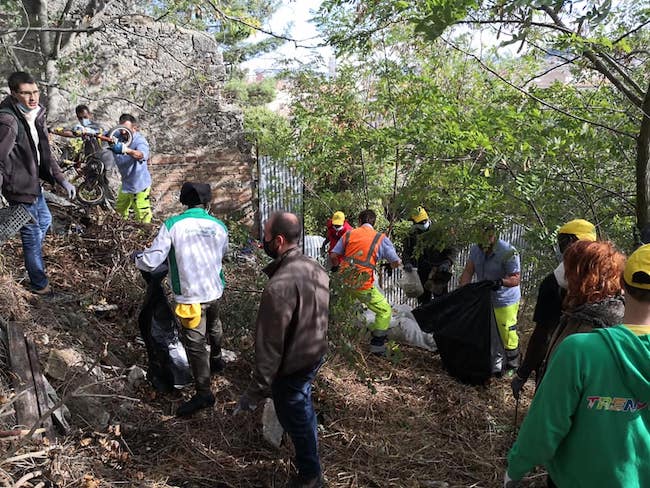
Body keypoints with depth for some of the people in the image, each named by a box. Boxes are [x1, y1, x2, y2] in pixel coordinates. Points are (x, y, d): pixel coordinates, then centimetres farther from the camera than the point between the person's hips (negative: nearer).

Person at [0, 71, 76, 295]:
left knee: (45, 221, 29)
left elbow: (45, 153, 10)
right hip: (20, 189, -8)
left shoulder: (36, 115, 2)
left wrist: (62, 180, 3)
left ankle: (32, 251, 55)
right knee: (32, 236, 5)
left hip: (34, 183, 9)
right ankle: (40, 285, 21)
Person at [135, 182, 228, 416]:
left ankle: (203, 393, 12)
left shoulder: (172, 225, -16)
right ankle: (216, 361, 53)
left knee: (195, 343, 6)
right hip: (215, 290, 5)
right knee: (213, 326, 31)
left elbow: (150, 262, -15)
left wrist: (137, 258, 7)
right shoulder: (219, 226, -4)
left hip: (191, 296, -5)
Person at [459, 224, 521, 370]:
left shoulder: (508, 251, -24)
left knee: (508, 337, 2)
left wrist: (501, 282, -42)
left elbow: (515, 279, -23)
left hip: (505, 302, -6)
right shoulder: (475, 249, -5)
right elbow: (468, 271, -2)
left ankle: (512, 368, 21)